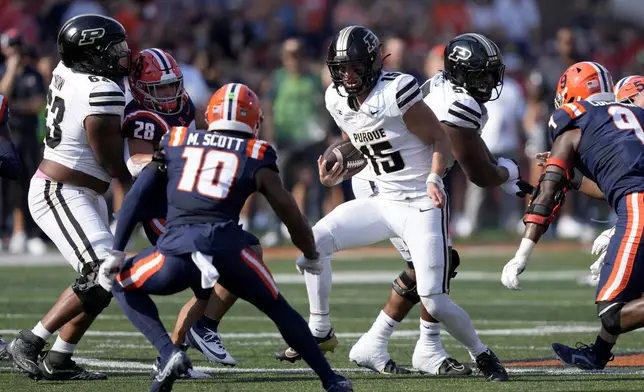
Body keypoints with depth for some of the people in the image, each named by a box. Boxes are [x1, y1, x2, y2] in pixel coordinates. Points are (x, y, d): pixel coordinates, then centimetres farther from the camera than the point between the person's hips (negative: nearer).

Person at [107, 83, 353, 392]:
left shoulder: (176, 141, 20)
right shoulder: (256, 157, 16)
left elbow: (137, 197, 14)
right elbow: (290, 213, 19)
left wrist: (116, 252, 14)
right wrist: (311, 256, 37)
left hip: (176, 249, 0)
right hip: (226, 247, 0)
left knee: (124, 287, 26)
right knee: (278, 308, 24)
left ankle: (169, 354, 6)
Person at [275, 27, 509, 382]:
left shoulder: (396, 93, -20)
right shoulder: (337, 100, 2)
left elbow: (441, 140, -13)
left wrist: (434, 178, -28)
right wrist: (337, 176, 0)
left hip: (422, 206, -7)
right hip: (383, 202, 7)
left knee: (433, 301, -12)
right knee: (315, 240, -9)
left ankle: (481, 354, 14)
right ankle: (320, 332, 5)